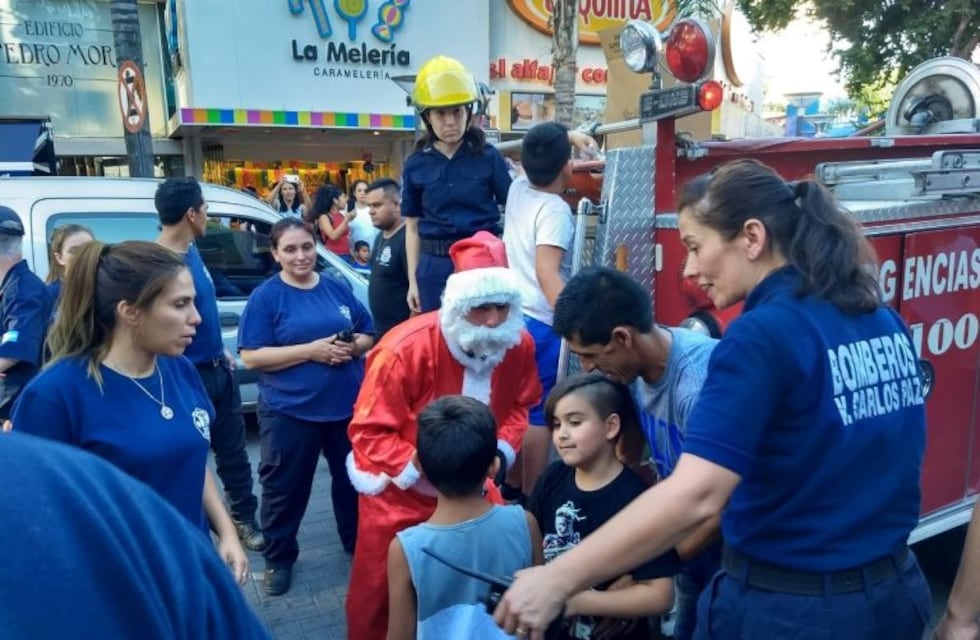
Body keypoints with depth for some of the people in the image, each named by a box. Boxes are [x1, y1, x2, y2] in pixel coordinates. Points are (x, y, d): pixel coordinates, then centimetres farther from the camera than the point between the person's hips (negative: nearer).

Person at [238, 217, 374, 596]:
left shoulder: (338, 288, 5)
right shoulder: (265, 296, -7)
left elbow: (368, 335, 10)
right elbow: (251, 356, -14)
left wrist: (352, 347, -13)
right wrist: (311, 351, -21)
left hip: (347, 405, 4)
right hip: (289, 411, -4)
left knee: (354, 478, 17)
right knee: (285, 487, 10)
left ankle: (357, 543, 38)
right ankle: (278, 558, 29)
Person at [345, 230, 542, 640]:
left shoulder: (519, 344, -13)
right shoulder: (405, 348, -29)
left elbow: (519, 405, 4)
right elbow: (369, 432, -22)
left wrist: (502, 451, -15)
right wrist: (423, 472, -31)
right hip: (399, 492, -3)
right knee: (380, 592, 11)